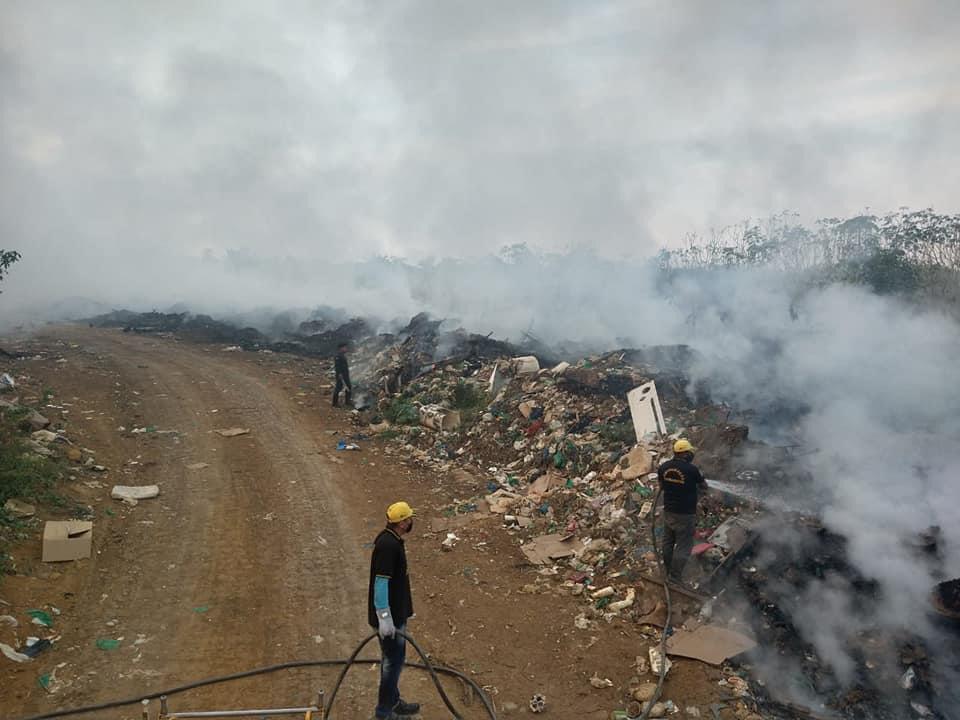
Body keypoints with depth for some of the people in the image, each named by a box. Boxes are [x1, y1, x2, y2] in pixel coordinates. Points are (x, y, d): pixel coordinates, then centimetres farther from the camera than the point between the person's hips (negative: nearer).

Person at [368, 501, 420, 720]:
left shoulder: (392, 540, 6)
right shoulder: (387, 545, -26)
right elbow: (380, 583, -27)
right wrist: (384, 618, -25)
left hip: (395, 612, 10)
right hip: (389, 616, -10)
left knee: (392, 659, 20)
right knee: (394, 661, 2)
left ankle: (393, 702, 34)